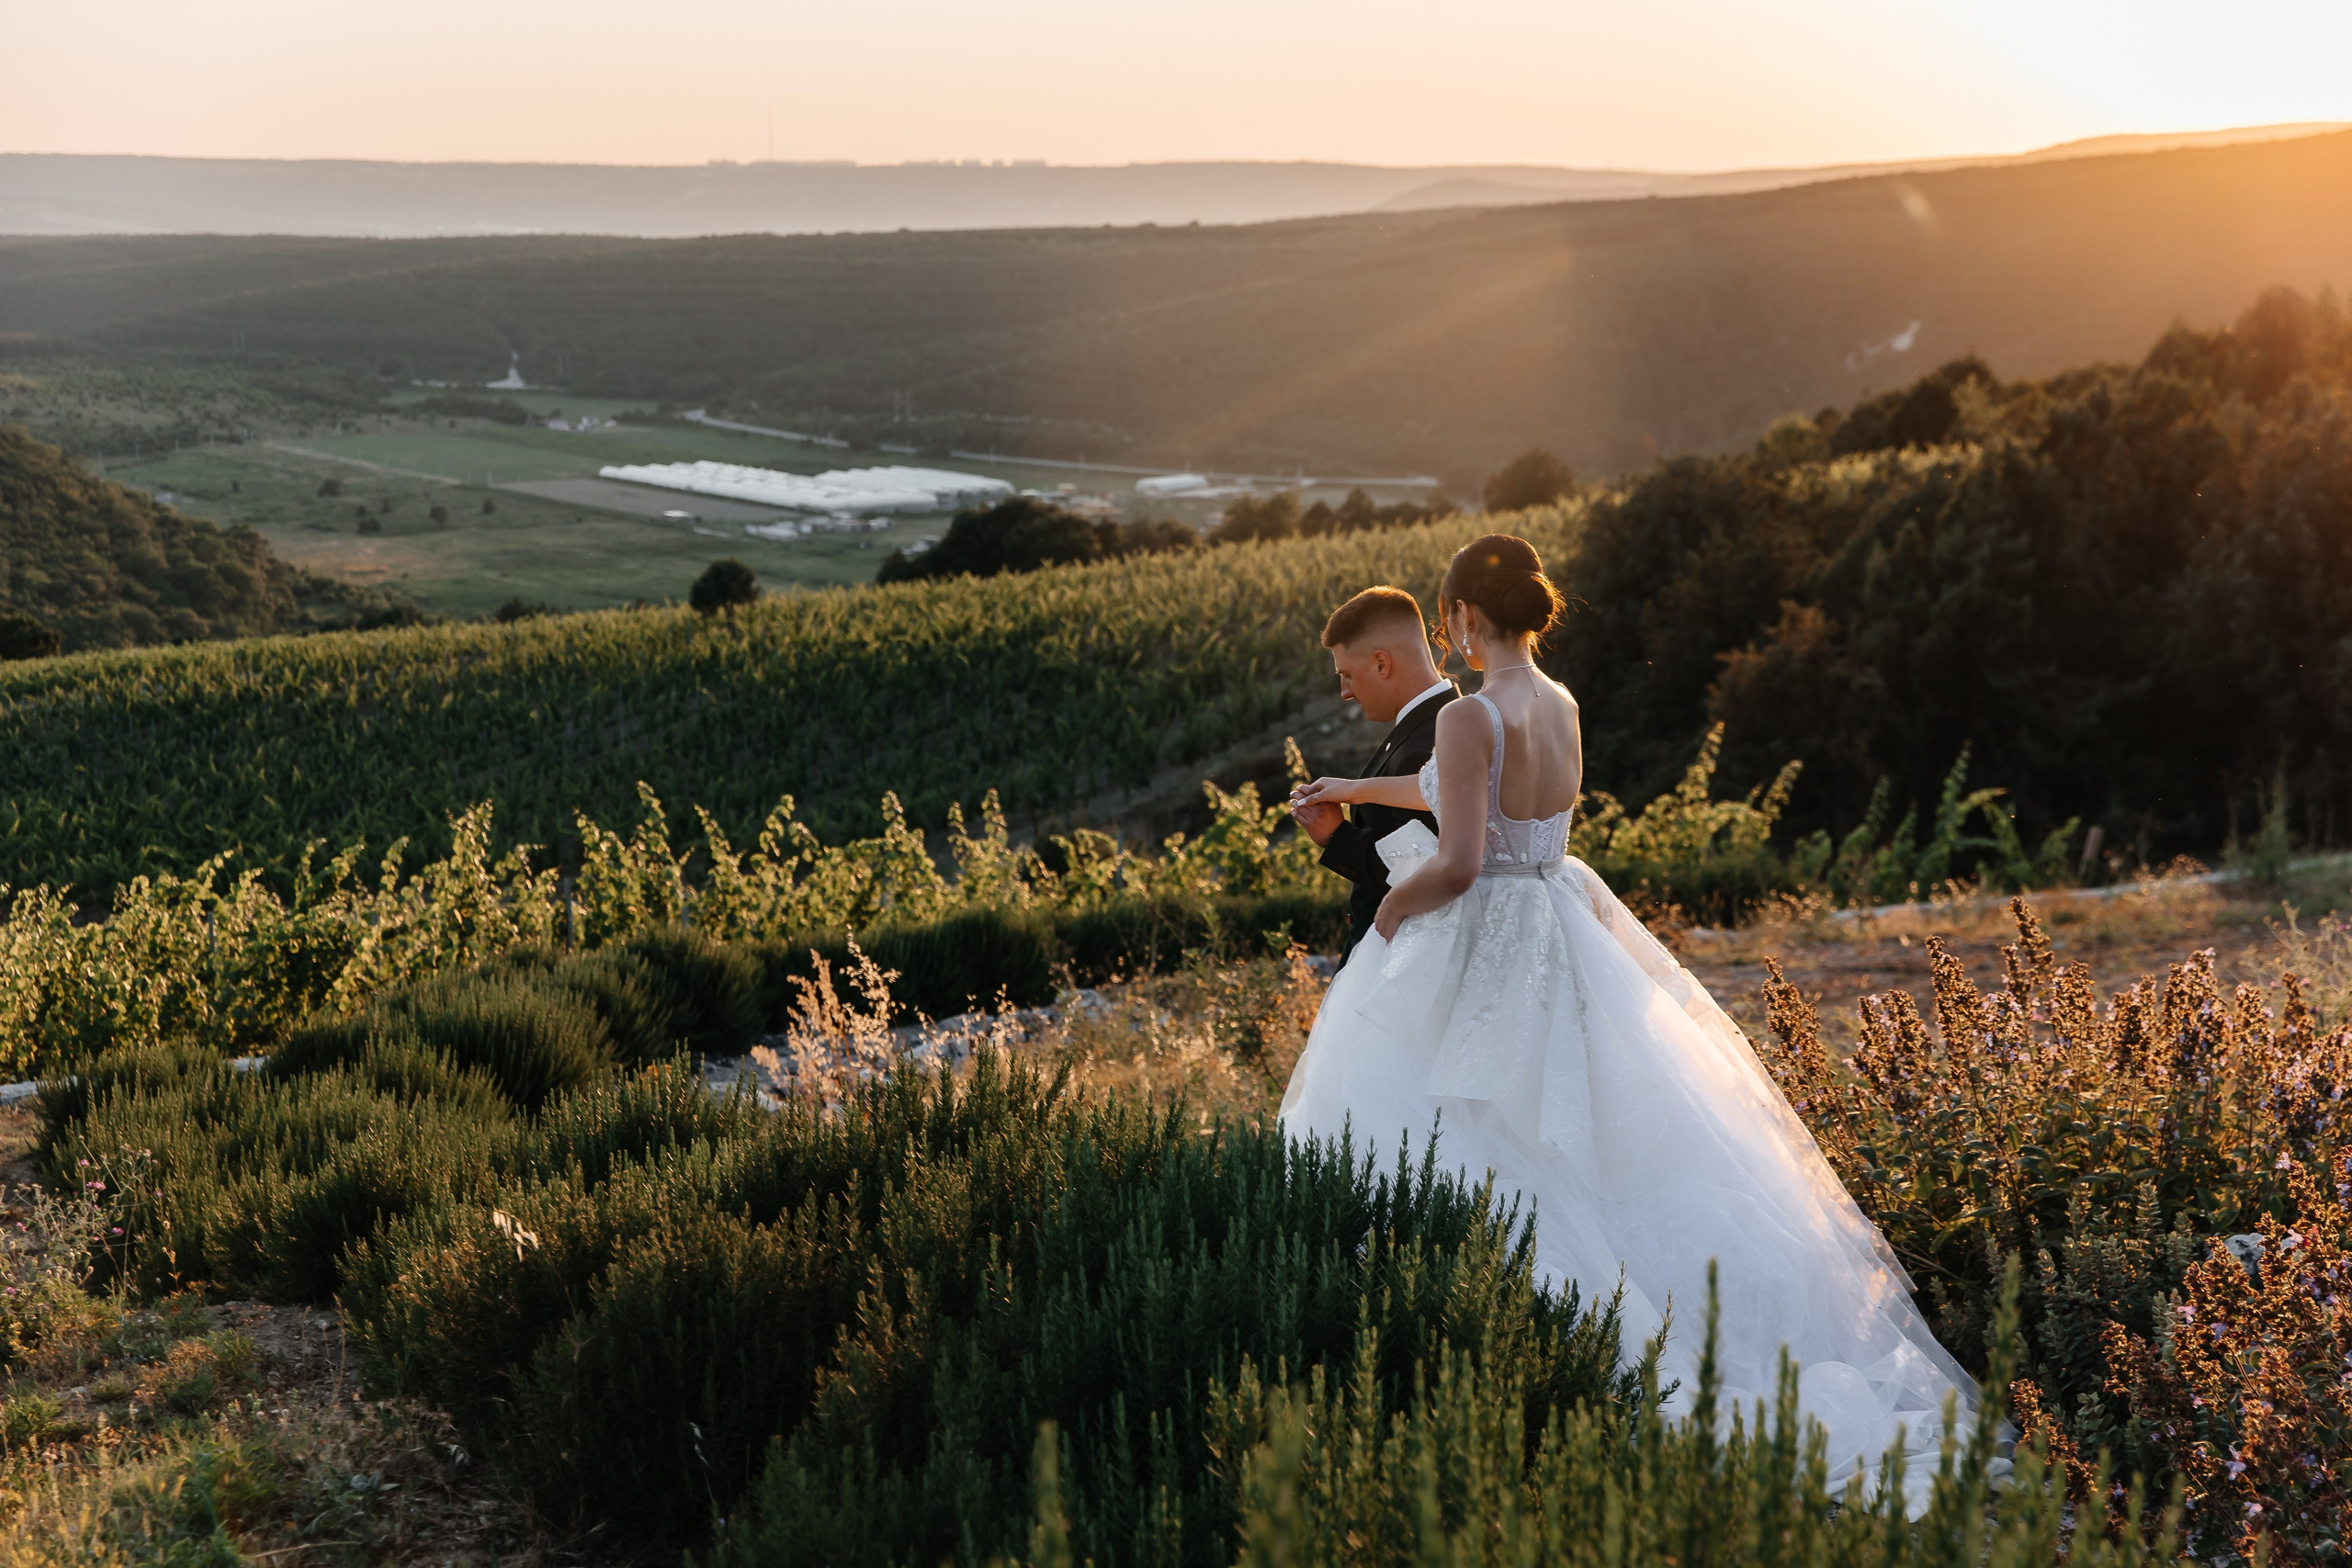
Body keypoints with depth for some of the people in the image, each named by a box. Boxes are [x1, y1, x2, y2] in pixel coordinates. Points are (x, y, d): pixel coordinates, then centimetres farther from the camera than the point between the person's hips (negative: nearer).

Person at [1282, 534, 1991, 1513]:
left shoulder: (1470, 716, -19)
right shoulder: (1560, 705, 7)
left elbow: (1456, 863, -24)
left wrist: (1389, 912, -4)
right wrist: (1358, 789, 32)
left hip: (1483, 952, -8)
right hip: (1562, 944, 8)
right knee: (1612, 1133, 14)